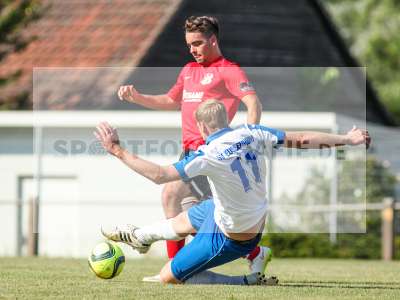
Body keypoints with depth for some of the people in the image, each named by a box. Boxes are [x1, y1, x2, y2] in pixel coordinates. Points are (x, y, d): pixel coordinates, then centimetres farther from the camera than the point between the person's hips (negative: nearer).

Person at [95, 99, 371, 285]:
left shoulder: (210, 155, -31)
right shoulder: (251, 134, -15)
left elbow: (159, 175, -36)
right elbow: (303, 139, -13)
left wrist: (118, 151, -29)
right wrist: (347, 139, -3)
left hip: (230, 238, -8)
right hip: (257, 220, 9)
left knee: (169, 277, 6)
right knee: (181, 221, 31)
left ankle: (249, 285, 2)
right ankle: (139, 237, 62)